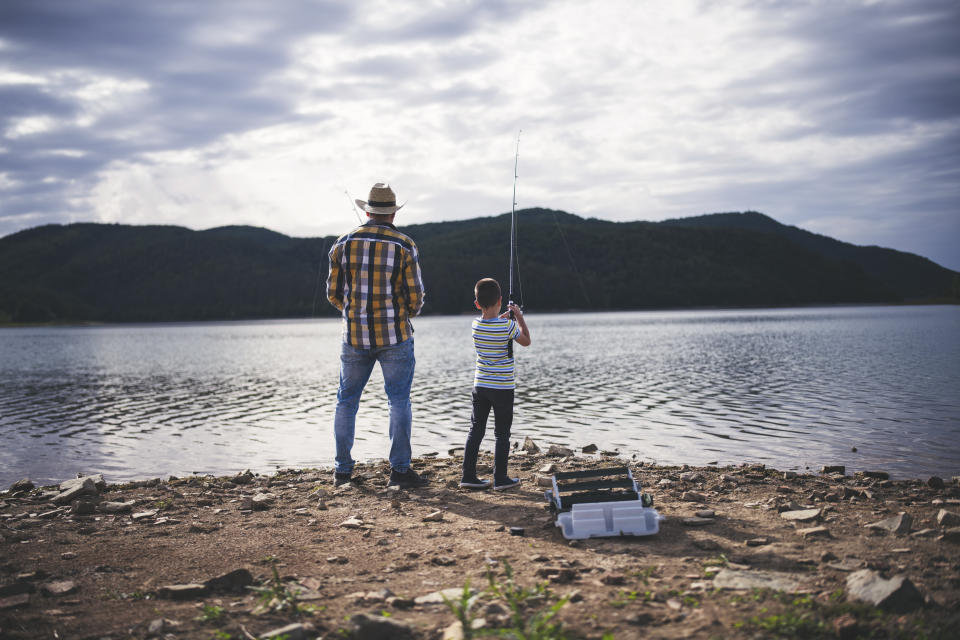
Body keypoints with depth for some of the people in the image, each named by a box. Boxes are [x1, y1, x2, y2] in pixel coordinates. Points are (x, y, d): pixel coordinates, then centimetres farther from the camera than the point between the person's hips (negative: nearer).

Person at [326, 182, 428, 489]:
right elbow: (415, 297, -5)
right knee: (399, 400, 3)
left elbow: (333, 293, 5)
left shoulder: (344, 243, 1)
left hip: (355, 336, 2)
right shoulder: (405, 246, -6)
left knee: (347, 400, 12)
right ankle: (399, 469, 2)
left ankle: (343, 469, 17)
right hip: (395, 336, -2)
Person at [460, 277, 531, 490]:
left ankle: (468, 476, 12)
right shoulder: (507, 326, -16)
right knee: (502, 434, 4)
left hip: (480, 385, 4)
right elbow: (526, 341, 2)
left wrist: (503, 318, 30)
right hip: (502, 388, -4)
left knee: (476, 431, 11)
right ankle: (500, 479, 7)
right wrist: (519, 317, 9)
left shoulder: (475, 325, -2)